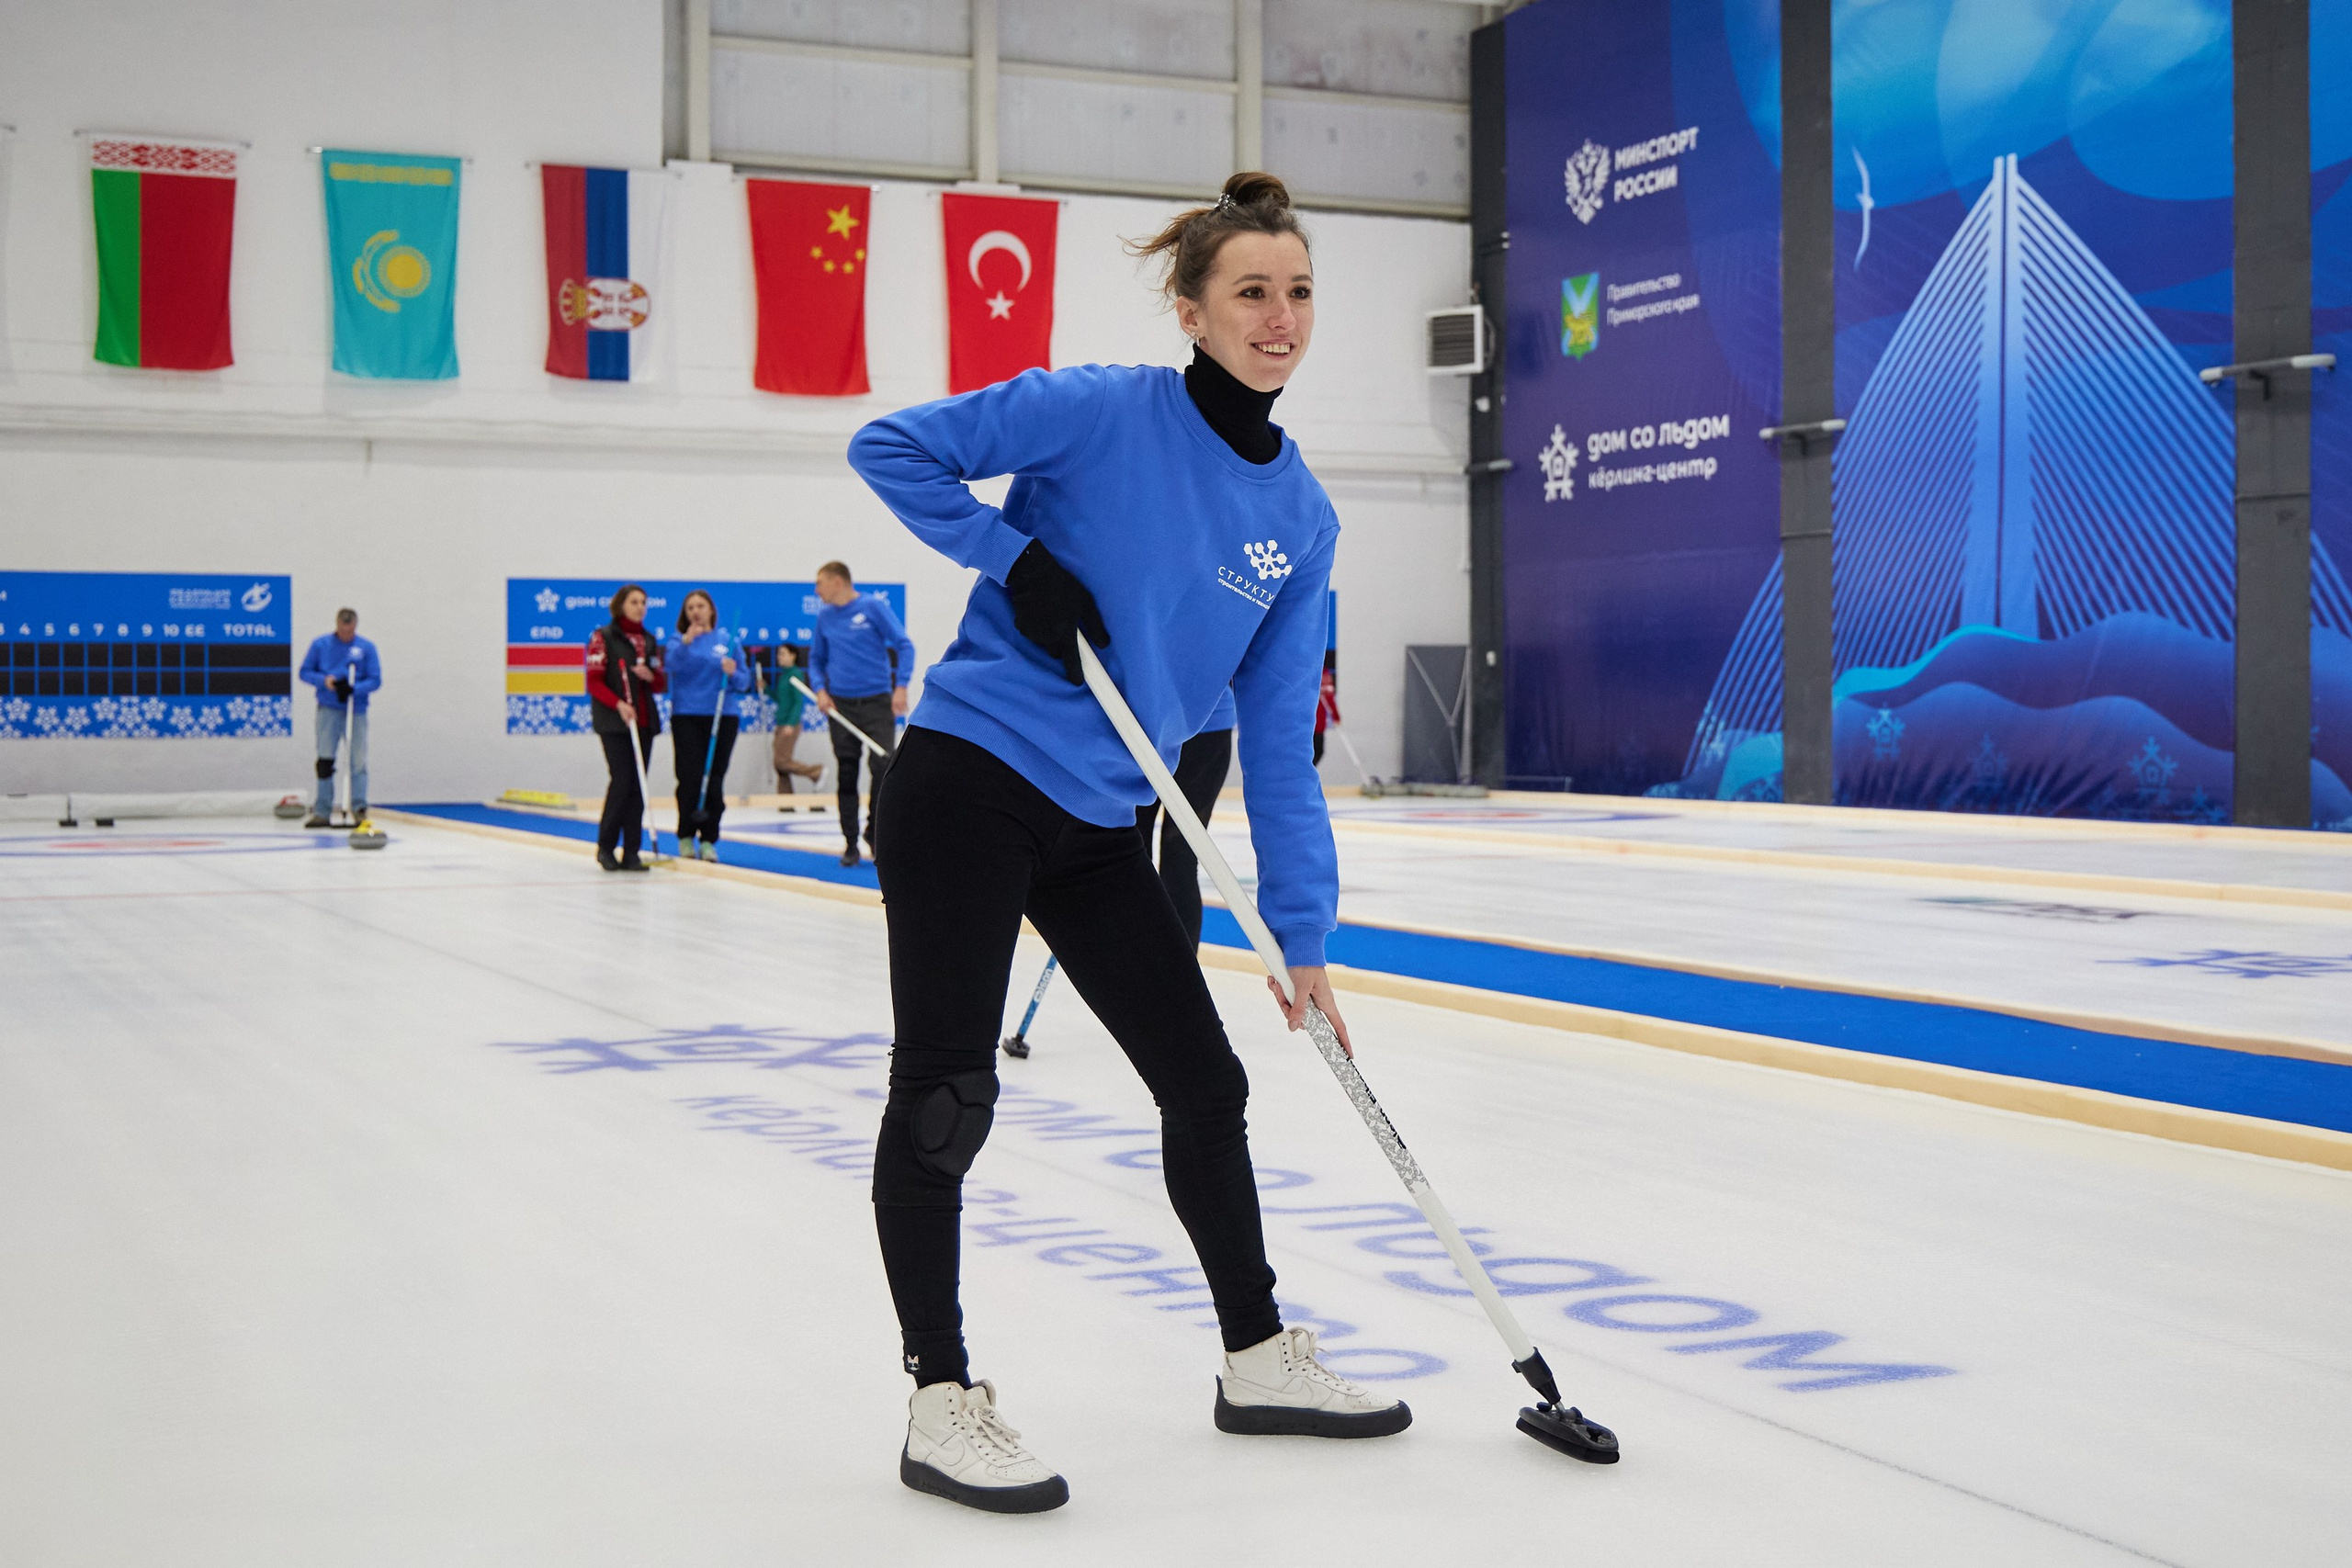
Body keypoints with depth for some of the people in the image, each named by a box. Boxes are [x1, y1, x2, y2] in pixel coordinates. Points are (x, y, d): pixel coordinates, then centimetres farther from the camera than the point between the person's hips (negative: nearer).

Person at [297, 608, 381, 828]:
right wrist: (324, 680, -12)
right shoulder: (320, 644, 5)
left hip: (356, 710, -1)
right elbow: (305, 672, 7)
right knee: (325, 761, 0)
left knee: (358, 761, -3)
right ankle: (322, 812, 4)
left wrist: (353, 689, -19)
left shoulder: (367, 647, 2)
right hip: (328, 709, 1)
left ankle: (360, 809, 1)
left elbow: (375, 680, -2)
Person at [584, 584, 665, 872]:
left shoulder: (649, 641, 14)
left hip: (644, 721, 5)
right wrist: (619, 704, -20)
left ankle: (631, 853, 5)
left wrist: (651, 676, -6)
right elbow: (594, 682, -7)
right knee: (621, 781, -12)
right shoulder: (604, 637, -2)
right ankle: (605, 847, 2)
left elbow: (661, 683, 16)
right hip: (613, 721, -5)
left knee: (637, 786, 2)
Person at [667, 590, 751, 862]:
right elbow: (672, 661, -16)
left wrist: (733, 673, -12)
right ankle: (686, 836, 9)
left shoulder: (727, 640, 10)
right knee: (690, 777, -6)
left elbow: (744, 681, 9)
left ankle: (708, 839, 6)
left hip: (723, 716, 1)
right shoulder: (679, 639, 6)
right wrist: (686, 642, -33)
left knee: (714, 780, -1)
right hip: (687, 715, -1)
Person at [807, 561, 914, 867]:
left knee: (883, 767, -12)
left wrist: (900, 686, -15)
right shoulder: (825, 617, 8)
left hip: (877, 703, -4)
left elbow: (904, 644, -6)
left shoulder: (873, 606, -5)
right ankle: (850, 844, 11)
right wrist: (820, 689, 0)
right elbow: (816, 658, 18)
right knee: (846, 775, 4)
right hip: (841, 704, 4)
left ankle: (875, 835, 4)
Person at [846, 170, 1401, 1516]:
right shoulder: (1103, 413, -11)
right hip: (970, 784, -6)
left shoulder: (1301, 518, 5)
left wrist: (1304, 937, 4)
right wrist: (1016, 561, -18)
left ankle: (1260, 1359, 28)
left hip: (1102, 827, 7)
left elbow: (1279, 739, 6)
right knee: (945, 1094, -4)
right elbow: (892, 448, -8)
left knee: (1206, 1084, 11)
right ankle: (942, 1403, 8)